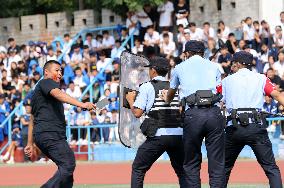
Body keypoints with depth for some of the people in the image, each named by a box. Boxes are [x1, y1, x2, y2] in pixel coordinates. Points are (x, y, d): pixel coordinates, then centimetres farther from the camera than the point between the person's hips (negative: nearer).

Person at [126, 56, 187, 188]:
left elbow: (137, 113, -3)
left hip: (158, 135, -4)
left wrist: (130, 100, 16)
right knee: (182, 171, 15)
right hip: (178, 135, 4)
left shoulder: (147, 87, 2)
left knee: (138, 169, 8)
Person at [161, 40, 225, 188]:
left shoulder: (180, 68, 20)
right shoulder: (213, 67, 21)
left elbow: (170, 95, 36)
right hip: (214, 113, 1)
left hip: (192, 114, -1)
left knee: (191, 164, 8)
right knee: (216, 162, 1)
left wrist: (166, 99, 59)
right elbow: (219, 91, 17)